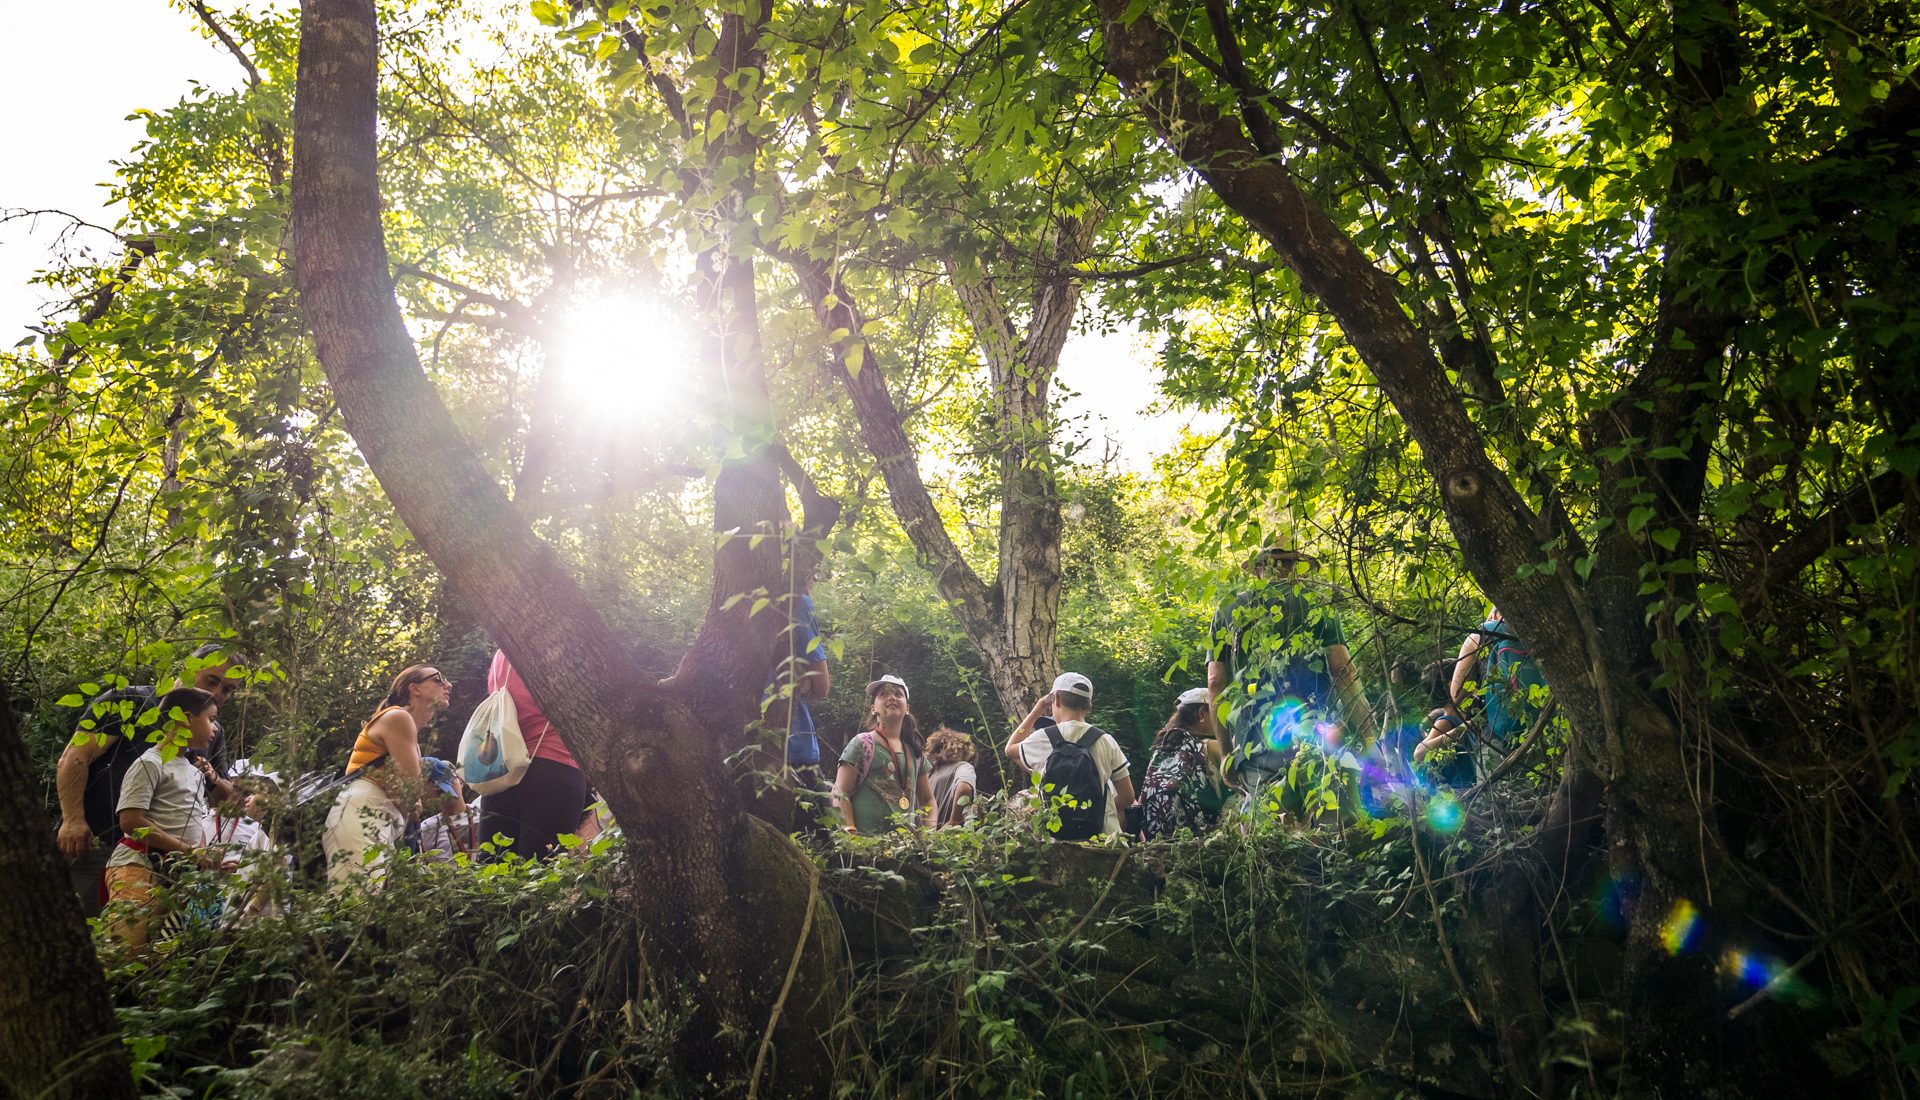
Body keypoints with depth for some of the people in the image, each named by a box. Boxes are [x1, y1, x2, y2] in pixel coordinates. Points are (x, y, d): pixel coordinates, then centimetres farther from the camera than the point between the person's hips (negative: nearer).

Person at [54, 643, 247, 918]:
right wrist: (73, 820, -21)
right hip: (92, 843, -5)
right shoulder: (130, 702, -4)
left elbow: (229, 799, 17)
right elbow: (74, 759, -10)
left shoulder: (213, 735, 13)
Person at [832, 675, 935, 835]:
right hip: (867, 840, -5)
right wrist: (852, 835, -16)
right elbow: (840, 795, -4)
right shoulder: (863, 744, 1)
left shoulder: (915, 752, 16)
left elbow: (928, 800, 24)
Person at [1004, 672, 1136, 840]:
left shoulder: (1042, 739, -2)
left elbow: (1010, 749, 21)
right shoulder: (1105, 741, 0)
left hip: (1055, 840, 0)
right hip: (1104, 839, 1)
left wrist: (1037, 709, 22)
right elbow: (1127, 797, 4)